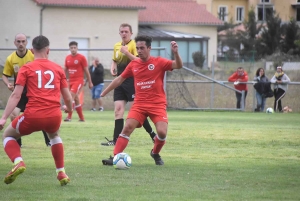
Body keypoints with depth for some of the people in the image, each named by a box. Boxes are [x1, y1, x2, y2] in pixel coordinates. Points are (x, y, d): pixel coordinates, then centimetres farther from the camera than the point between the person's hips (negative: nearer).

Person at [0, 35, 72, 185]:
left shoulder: (26, 69, 6)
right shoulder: (58, 69, 13)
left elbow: (16, 95, -3)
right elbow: (68, 97, 15)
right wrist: (69, 109, 38)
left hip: (33, 116, -3)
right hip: (54, 116, 3)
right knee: (54, 135, 38)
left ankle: (18, 162, -5)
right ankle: (61, 173, 29)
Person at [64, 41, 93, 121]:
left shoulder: (81, 57, -5)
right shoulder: (67, 58, 9)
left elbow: (86, 71, -1)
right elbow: (65, 70, 16)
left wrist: (90, 82, 1)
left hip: (79, 80, -6)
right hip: (71, 81, 6)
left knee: (71, 96, -21)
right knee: (76, 99, 10)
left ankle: (69, 116, -24)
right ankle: (81, 118, 20)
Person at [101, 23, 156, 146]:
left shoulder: (134, 45, -8)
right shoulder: (117, 46, 14)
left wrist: (126, 52, -24)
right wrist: (113, 68, 8)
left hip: (131, 82, -7)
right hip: (120, 82, 7)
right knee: (118, 110, 1)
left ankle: (152, 134, 3)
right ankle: (116, 140, -1)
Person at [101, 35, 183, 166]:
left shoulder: (159, 62, -4)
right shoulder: (133, 64, 6)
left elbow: (178, 66, -14)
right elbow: (120, 79, 17)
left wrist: (175, 53, -33)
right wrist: (104, 93, 21)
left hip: (158, 105, -2)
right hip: (139, 104, 2)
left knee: (162, 132, -16)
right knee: (127, 127, -16)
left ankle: (155, 153, 15)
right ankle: (115, 157, -14)